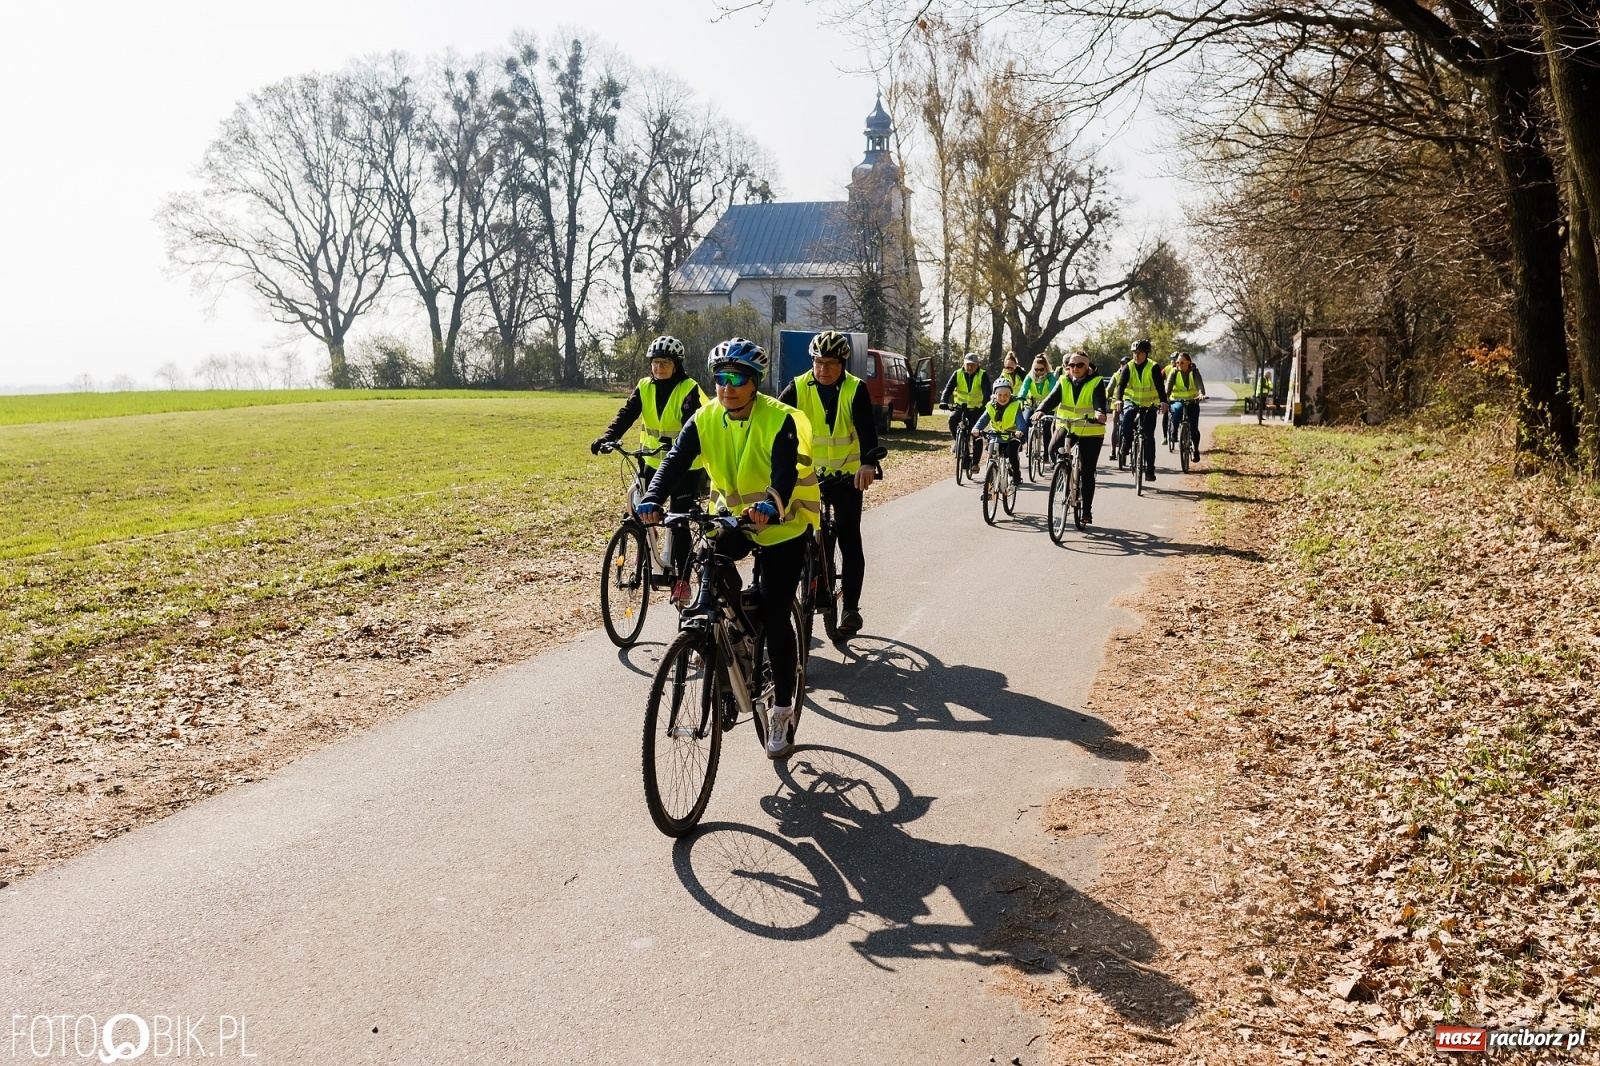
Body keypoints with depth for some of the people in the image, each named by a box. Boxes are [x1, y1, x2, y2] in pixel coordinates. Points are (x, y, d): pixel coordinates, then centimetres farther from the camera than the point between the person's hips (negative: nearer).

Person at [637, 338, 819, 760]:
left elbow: (785, 470, -35)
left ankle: (781, 711, 8)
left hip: (783, 524, -4)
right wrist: (652, 501, -39)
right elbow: (676, 461, -21)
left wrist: (771, 505, -56)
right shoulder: (705, 419, -9)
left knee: (775, 617, -6)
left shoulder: (779, 419, -21)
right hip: (733, 517, 4)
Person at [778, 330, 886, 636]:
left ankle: (851, 608, 4)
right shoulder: (798, 388, -7)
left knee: (849, 538, -4)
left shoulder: (855, 389, -12)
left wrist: (869, 463, -43)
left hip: (847, 474, -1)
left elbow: (867, 428, -24)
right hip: (807, 472, 2)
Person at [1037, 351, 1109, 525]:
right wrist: (1041, 410, -32)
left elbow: (1099, 400, -22)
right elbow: (1052, 398, -11)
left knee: (1087, 472, 0)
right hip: (1066, 427, 3)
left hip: (1091, 432, -2)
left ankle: (1087, 510, 12)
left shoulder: (1096, 382, -5)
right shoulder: (1063, 382, 4)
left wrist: (1101, 413, -45)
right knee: (1053, 449, -27)